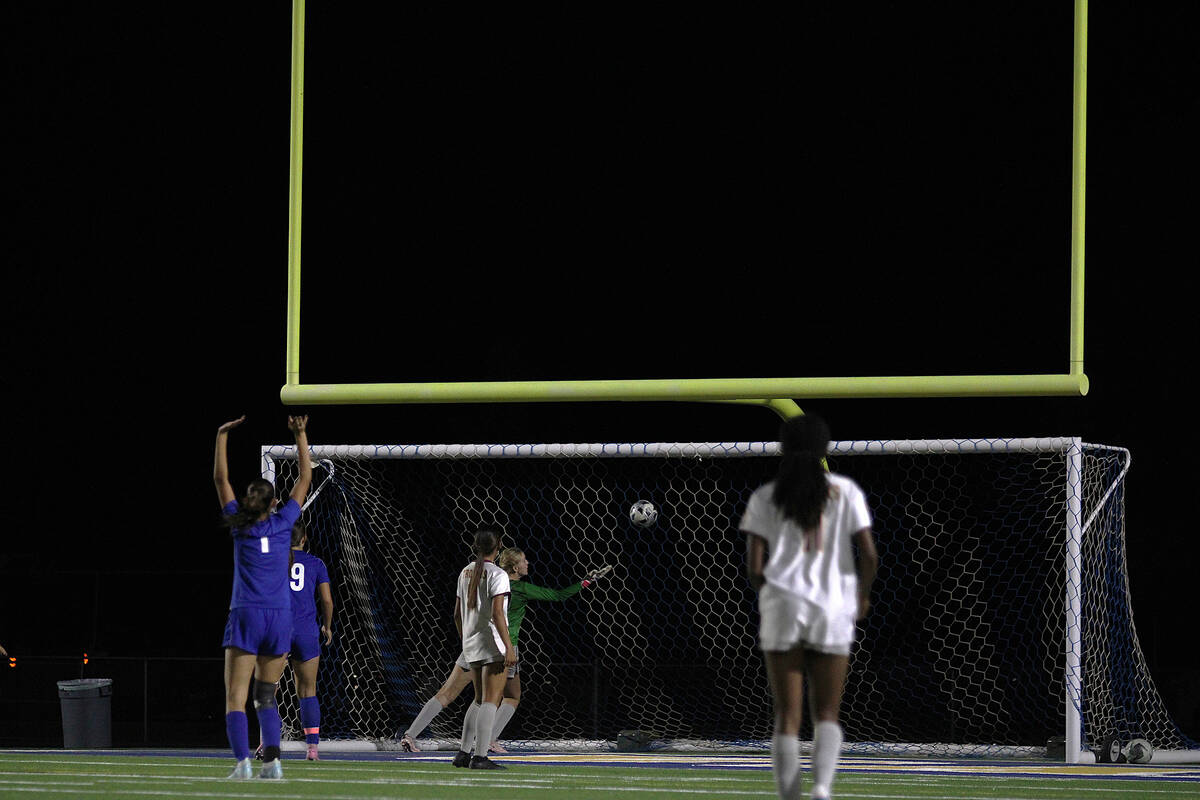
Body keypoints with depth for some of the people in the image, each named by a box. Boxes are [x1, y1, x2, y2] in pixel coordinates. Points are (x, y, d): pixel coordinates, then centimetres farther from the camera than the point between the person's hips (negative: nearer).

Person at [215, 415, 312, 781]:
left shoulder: (240, 524, 2)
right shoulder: (283, 523, 4)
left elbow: (221, 478, 11)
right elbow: (306, 477, 14)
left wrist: (222, 436, 16)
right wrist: (301, 435, 18)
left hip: (246, 617, -2)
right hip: (280, 617, 2)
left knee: (236, 697, -4)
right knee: (265, 697, 12)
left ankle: (242, 761, -21)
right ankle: (272, 761, -4)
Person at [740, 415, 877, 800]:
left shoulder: (765, 497, 3)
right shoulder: (846, 491, 2)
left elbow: (753, 566, -2)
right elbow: (869, 554, -5)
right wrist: (862, 595, 14)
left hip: (782, 609, 0)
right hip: (834, 610, 0)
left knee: (787, 717, 5)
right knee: (827, 715, 8)